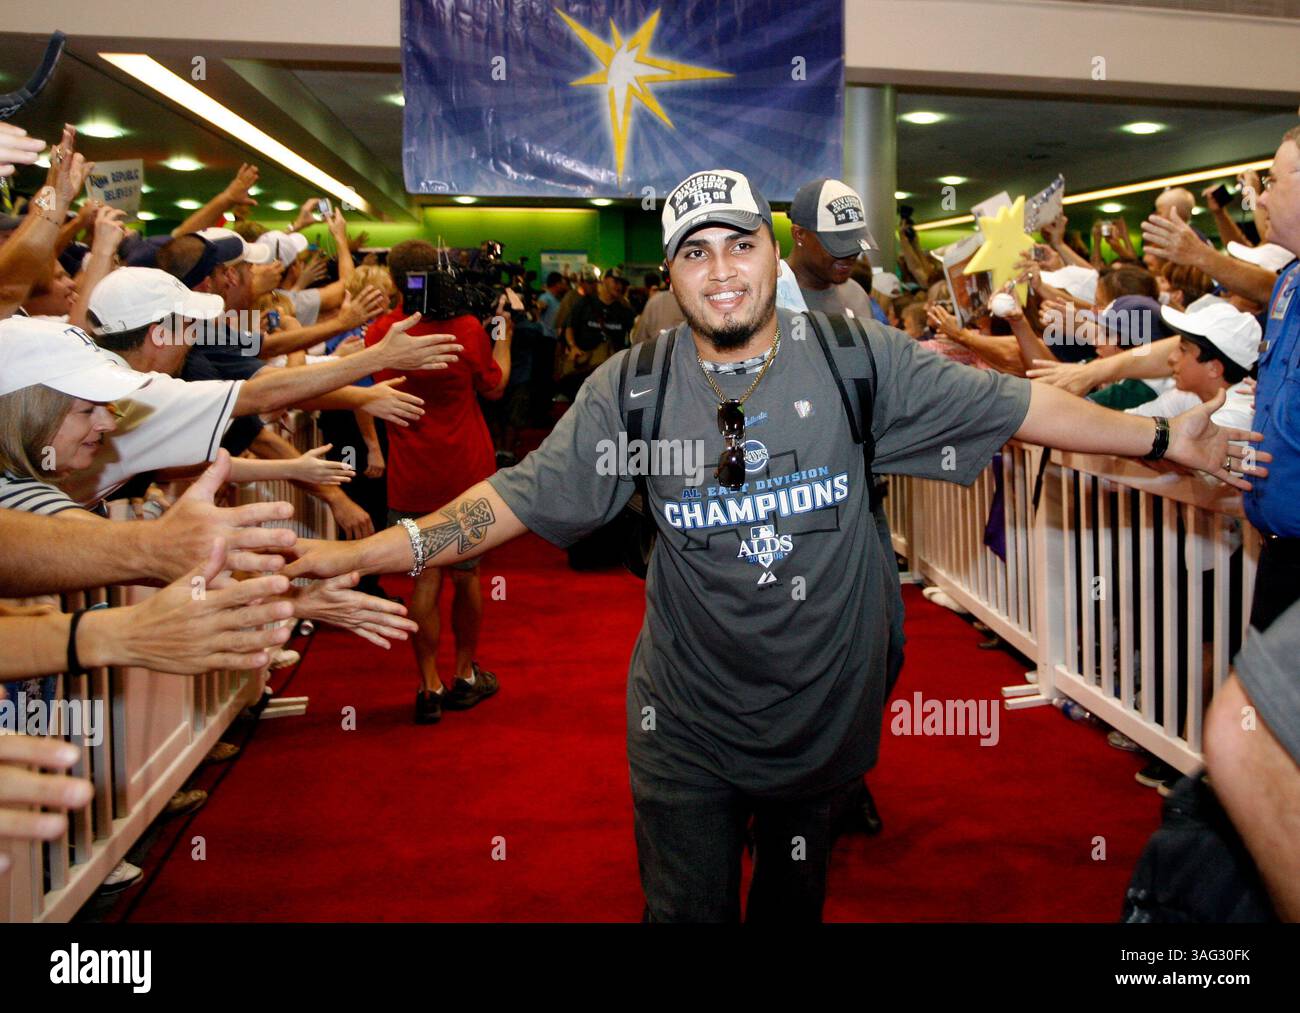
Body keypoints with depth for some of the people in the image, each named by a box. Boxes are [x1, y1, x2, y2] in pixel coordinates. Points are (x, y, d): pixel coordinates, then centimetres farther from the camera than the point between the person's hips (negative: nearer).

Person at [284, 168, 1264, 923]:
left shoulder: (857, 359, -8)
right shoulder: (632, 387, -8)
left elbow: (1013, 404, -4)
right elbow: (520, 496, -9)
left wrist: (1163, 438, -6)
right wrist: (359, 553, -17)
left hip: (825, 707, 1)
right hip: (687, 724, -1)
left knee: (795, 899, 22)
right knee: (689, 906, 12)